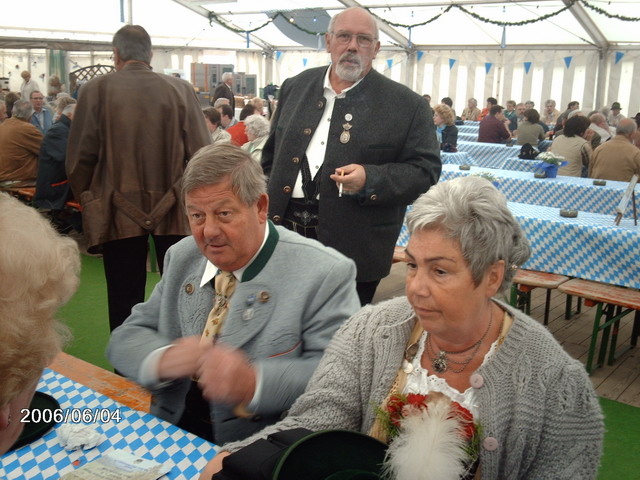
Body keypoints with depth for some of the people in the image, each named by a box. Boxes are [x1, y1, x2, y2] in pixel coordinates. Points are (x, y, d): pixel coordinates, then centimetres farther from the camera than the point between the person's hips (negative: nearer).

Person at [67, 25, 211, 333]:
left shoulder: (96, 90, -5)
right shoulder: (180, 90, -3)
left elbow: (79, 160, -6)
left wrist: (89, 203, 10)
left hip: (119, 214, -1)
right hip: (173, 213, 1)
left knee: (125, 300, 10)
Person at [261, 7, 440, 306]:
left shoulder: (406, 105, -2)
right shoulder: (296, 88, 12)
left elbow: (426, 170, -4)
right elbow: (271, 156, 20)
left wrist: (370, 179, -20)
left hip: (352, 252, -3)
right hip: (283, 234, 4)